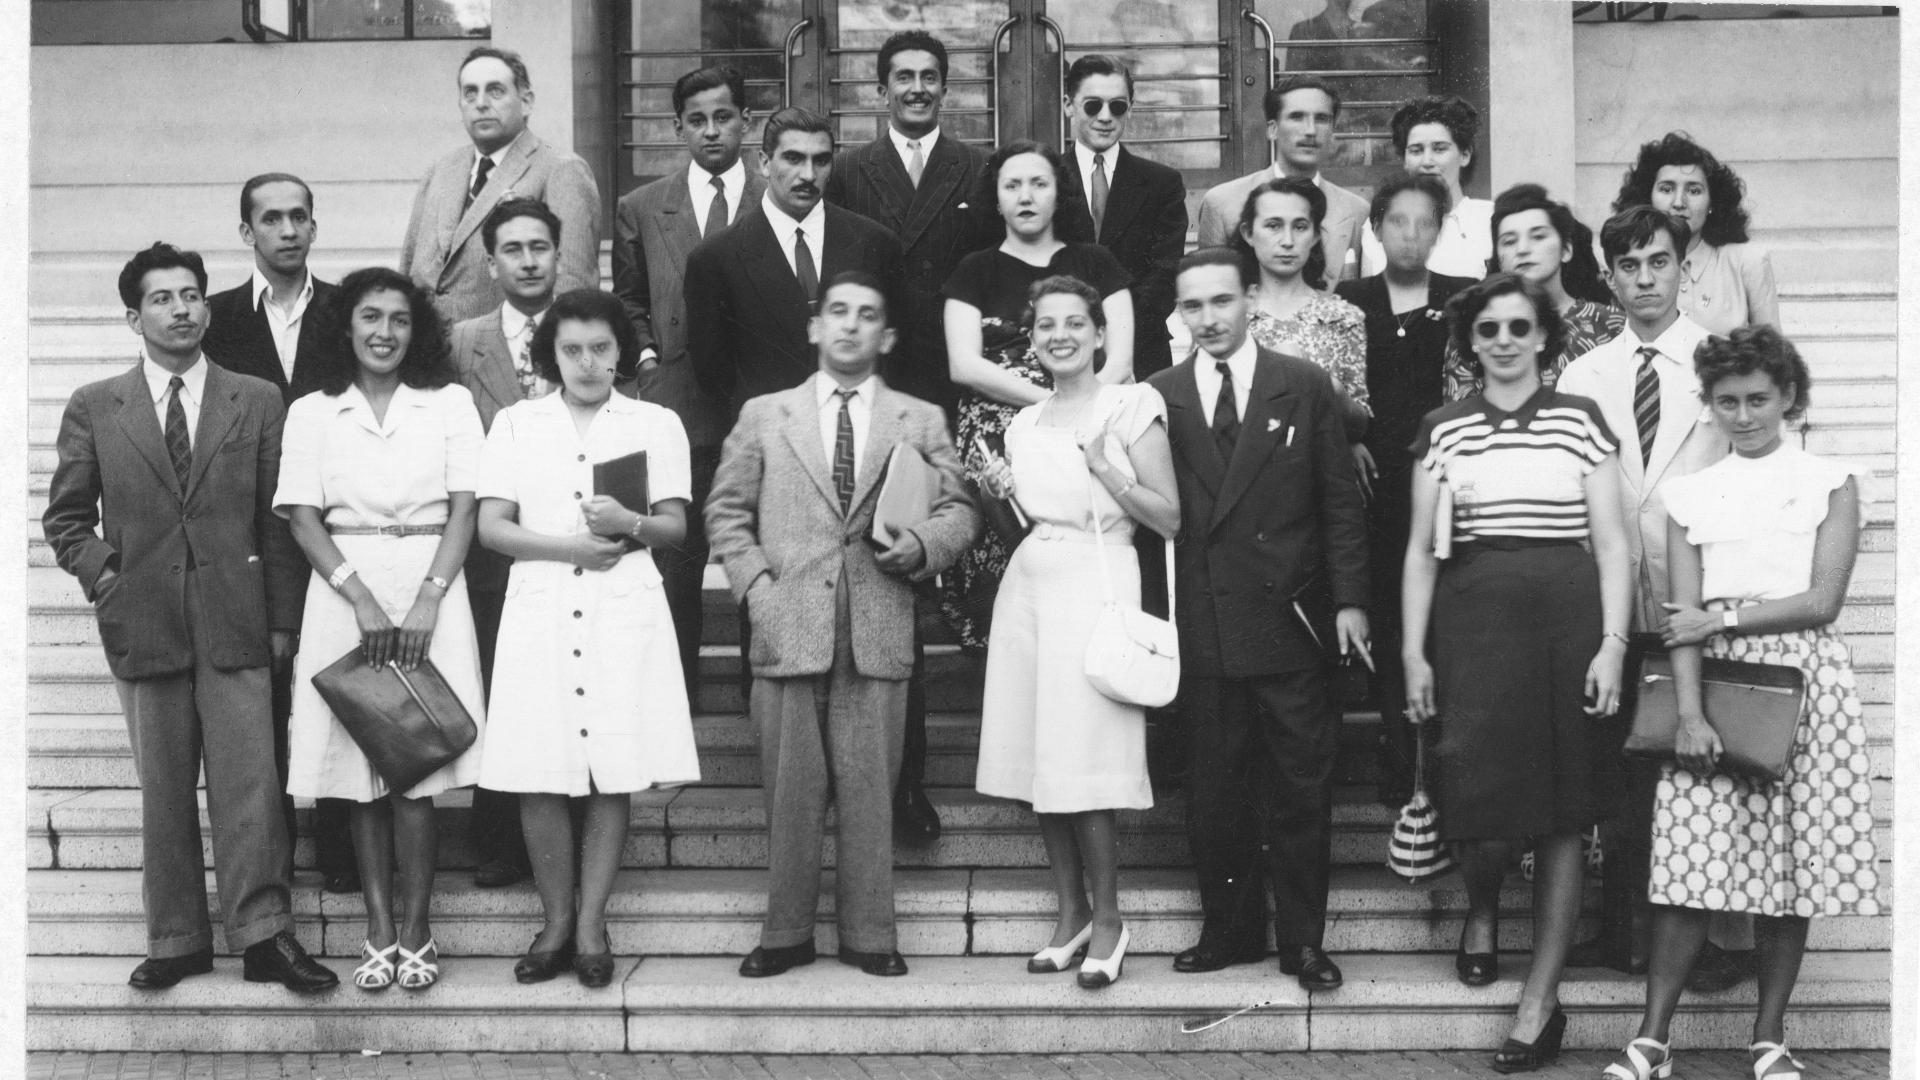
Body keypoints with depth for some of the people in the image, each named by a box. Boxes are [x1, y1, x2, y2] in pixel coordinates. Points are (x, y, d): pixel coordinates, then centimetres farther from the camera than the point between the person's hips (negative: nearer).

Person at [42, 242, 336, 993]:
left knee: (249, 782, -5)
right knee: (163, 791, 7)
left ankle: (264, 935, 0)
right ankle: (176, 940, 16)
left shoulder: (257, 403, 6)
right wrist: (102, 574, -3)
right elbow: (65, 517, 13)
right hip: (143, 624, 1)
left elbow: (277, 518, 5)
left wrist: (283, 618, 2)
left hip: (235, 624, -1)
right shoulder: (94, 409, 7)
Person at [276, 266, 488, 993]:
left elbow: (464, 511, 1)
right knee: (360, 766, 2)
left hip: (431, 588, -1)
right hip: (344, 591, 1)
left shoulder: (450, 403, 6)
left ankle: (416, 928, 5)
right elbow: (302, 518, 1)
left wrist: (427, 601, -12)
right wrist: (362, 599, -12)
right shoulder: (312, 413, 8)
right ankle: (378, 929, 9)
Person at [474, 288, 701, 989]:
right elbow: (490, 527, 3)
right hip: (539, 608, 0)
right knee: (539, 779, -2)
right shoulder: (515, 424, 10)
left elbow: (676, 525, 5)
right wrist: (567, 547, -12)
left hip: (624, 609, 0)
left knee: (615, 775, -2)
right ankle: (556, 923, 12)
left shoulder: (656, 423, 10)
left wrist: (629, 525, -16)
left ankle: (591, 926, 9)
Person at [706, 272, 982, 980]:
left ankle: (869, 935, 12)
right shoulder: (764, 416, 13)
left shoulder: (921, 422, 13)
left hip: (878, 635, 0)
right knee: (790, 792, 3)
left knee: (870, 790, 2)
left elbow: (958, 511, 10)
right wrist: (755, 587, -3)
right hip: (787, 631, 0)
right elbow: (726, 511, 11)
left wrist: (922, 545, -10)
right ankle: (786, 934, 14)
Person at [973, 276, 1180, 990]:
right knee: (1040, 765, 4)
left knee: (1085, 765, -8)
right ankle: (1071, 912, 16)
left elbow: (1169, 519, -4)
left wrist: (1106, 468, -15)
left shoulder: (1131, 406, -1)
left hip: (1096, 586, -6)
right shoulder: (1025, 425, 16)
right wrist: (1001, 493, 6)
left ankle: (1107, 919, 6)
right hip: (1028, 584, 6)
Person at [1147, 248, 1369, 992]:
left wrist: (1348, 601, -3)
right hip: (1202, 625, 1)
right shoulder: (1160, 397, 4)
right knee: (1214, 791, 8)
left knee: (1301, 789, 3)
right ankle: (1228, 930, 20)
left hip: (1291, 618, -1)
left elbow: (1339, 503, 3)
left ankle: (1302, 940, 13)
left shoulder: (1304, 387, 3)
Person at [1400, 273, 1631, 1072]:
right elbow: (1421, 549, 8)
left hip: (1566, 619, 0)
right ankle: (1481, 908, 29)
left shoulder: (1581, 420, 5)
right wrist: (1413, 653, 1)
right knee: (1478, 800, -8)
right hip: (1474, 623, 0)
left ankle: (1541, 1000, 12)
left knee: (1561, 816, 3)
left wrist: (1613, 644, -7)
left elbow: (1611, 542, 3)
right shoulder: (1443, 430, 8)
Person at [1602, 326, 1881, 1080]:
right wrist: (1688, 712, -11)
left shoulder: (1830, 483, 6)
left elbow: (1822, 600, -4)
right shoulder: (1689, 494, 11)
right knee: (1692, 858, -6)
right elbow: (1685, 614, 1)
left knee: (1790, 860, 0)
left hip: (1800, 676, 0)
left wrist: (1722, 621, -7)